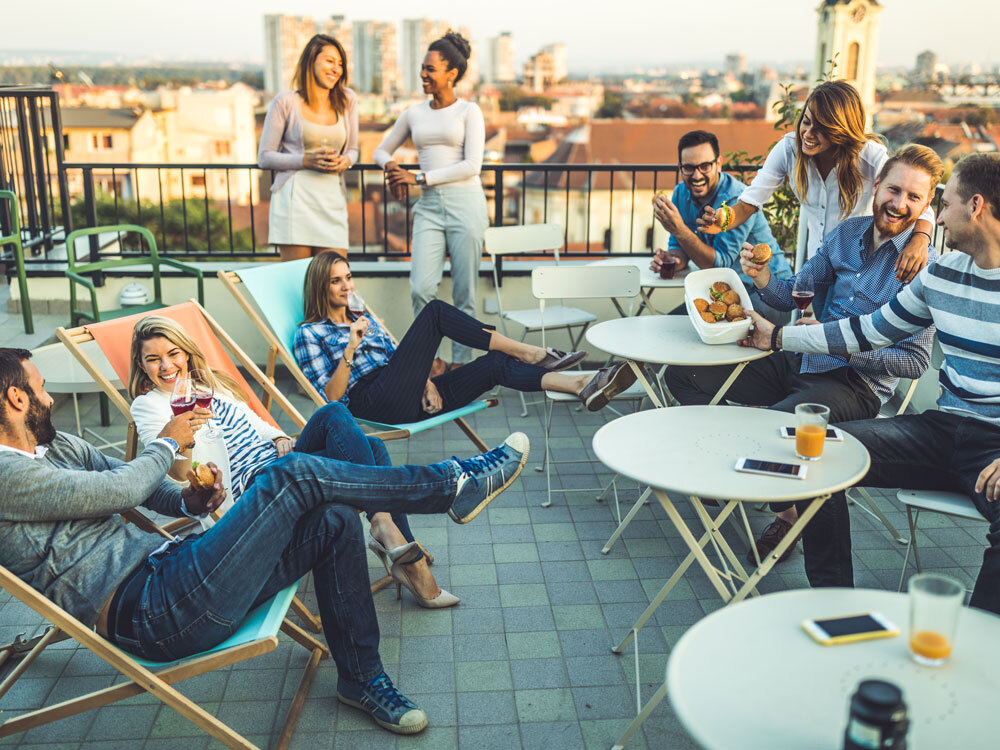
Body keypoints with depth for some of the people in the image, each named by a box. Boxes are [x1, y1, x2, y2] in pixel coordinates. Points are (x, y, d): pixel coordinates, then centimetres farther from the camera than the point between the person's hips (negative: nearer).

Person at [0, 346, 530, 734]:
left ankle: (361, 677, 11)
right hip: (152, 612, -9)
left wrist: (185, 500, 4)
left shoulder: (53, 445, 18)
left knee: (334, 519, -3)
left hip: (164, 561, 9)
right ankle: (456, 486, -6)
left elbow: (130, 477, 25)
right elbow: (120, 489, -16)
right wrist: (169, 443, 3)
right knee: (294, 476, -19)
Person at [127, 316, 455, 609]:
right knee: (334, 413, -26)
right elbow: (178, 477, -10)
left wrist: (280, 438, 5)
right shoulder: (148, 405, 3)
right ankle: (382, 522, -33)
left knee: (372, 448, -19)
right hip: (255, 485, -7)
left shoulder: (209, 382, 24)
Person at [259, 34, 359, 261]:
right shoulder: (285, 102, 1)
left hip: (332, 200, 3)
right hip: (295, 198, -3)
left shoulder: (347, 100, 12)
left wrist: (345, 161, -3)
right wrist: (306, 161, -12)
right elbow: (264, 157, 3)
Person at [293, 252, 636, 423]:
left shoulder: (366, 320, 28)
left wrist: (425, 381, 1)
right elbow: (331, 397, -3)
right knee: (434, 311, -17)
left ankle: (583, 385, -28)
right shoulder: (309, 334, 7)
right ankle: (530, 353, -15)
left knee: (495, 364, -14)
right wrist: (351, 349, -15)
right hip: (374, 406, -7)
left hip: (407, 400, 7)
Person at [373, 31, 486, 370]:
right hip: (429, 206, 3)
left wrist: (420, 177, -8)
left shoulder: (469, 111, 3)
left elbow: (471, 165, -8)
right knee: (421, 288, -11)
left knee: (464, 293, -1)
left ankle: (460, 363, 9)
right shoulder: (414, 113, 15)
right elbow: (381, 150, 26)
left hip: (465, 203, -3)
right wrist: (391, 165, 2)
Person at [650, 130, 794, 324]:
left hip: (769, 295, -7)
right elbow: (680, 247, 5)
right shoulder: (682, 193, -1)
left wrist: (678, 228, -37)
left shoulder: (738, 201, -23)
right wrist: (672, 259, -21)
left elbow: (720, 263, -26)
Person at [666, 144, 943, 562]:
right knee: (682, 374, -2)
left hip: (856, 383, -6)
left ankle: (789, 509, -7)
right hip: (798, 361, 7)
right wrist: (762, 278, -11)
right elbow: (794, 296, 11)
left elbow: (916, 362, -15)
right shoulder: (847, 233, 6)